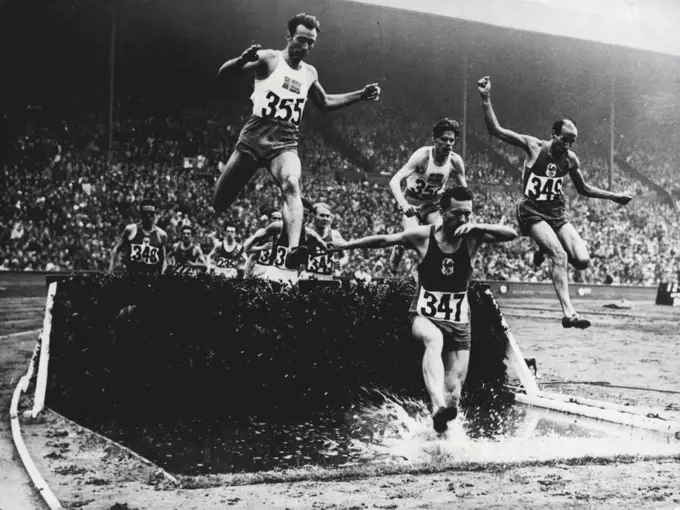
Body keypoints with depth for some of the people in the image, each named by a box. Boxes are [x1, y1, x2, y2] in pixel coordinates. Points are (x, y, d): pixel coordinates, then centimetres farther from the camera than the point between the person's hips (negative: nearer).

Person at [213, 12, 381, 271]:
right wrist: (243, 60, -36)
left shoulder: (310, 73, 13)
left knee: (291, 186, -30)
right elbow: (223, 73, -13)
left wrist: (360, 95, 23)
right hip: (255, 135, -2)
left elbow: (325, 103, 32)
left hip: (285, 142, 2)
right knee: (218, 203, 1)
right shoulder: (269, 59, -3)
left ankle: (293, 251, -46)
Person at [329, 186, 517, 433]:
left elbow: (511, 234, -15)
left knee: (454, 393, -3)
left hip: (459, 322, 2)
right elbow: (384, 240, 6)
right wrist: (347, 245, 13)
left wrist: (478, 226, -28)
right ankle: (438, 406, -55)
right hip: (425, 316, -2)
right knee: (434, 339, -39)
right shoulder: (422, 236, -5)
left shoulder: (472, 236, -4)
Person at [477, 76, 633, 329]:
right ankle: (568, 313, -26)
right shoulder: (533, 146, -7)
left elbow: (584, 189, 20)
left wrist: (614, 196, 15)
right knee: (560, 256, -24)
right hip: (532, 212, -5)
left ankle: (545, 250, 21)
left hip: (558, 213, 5)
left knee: (582, 260, -10)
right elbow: (495, 130, -12)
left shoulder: (571, 159, 5)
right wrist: (486, 99, -20)